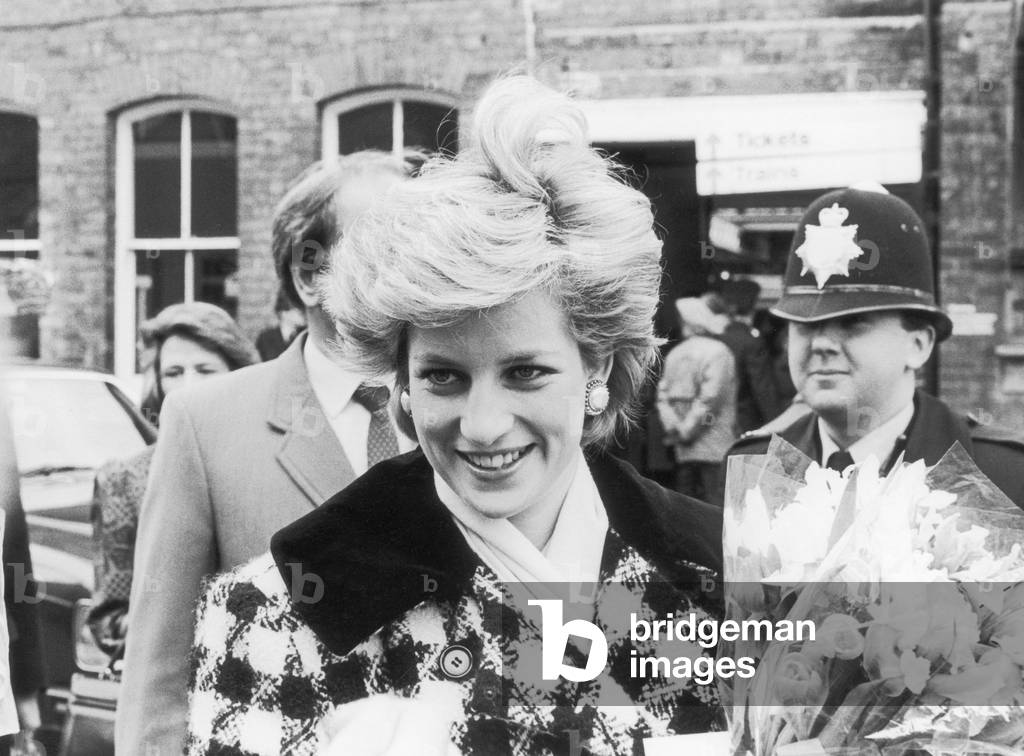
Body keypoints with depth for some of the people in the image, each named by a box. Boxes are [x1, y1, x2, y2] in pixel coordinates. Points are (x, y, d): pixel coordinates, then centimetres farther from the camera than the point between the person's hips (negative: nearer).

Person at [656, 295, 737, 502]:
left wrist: (674, 427, 1)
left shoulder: (674, 355, 11)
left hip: (683, 451, 6)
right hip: (715, 450, -6)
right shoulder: (719, 353, -7)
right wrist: (688, 429, -6)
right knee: (717, 508, -6)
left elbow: (663, 396, 6)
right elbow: (709, 398, -13)